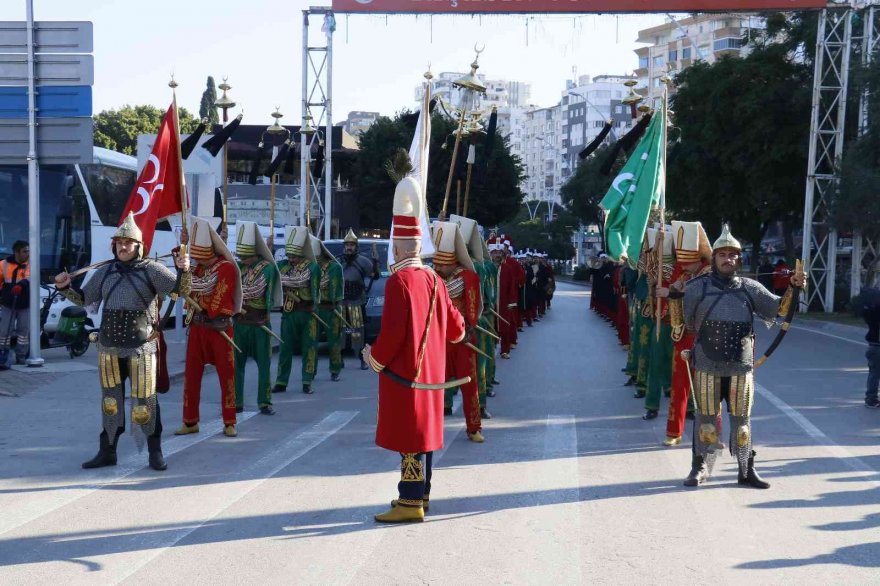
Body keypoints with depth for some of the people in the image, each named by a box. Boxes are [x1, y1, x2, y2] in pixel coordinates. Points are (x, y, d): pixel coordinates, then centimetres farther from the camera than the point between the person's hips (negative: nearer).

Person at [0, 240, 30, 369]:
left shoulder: (31, 263, -3)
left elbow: (30, 277, -22)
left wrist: (21, 285, -40)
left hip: (25, 305, 0)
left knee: (24, 331, 7)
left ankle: (21, 358, 18)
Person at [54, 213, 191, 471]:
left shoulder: (151, 270, -5)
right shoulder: (105, 272, 9)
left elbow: (181, 288, -10)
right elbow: (84, 297, 20)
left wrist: (183, 270, -29)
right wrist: (65, 288, 3)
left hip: (140, 348, -5)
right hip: (108, 348, 5)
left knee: (145, 400, -1)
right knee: (110, 400, 13)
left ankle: (155, 452, 12)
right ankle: (107, 452, 24)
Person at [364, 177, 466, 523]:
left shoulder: (399, 280, -16)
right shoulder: (433, 278, 7)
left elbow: (393, 332, -22)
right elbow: (454, 328, 11)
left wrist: (375, 360, -6)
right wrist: (459, 328, 35)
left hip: (404, 372, -8)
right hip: (429, 370, 8)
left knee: (409, 435, -4)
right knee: (423, 429, 16)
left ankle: (410, 504, -1)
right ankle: (420, 495, 27)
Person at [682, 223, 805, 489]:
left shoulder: (750, 288, 4)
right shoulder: (697, 288, -1)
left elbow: (778, 308, -1)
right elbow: (687, 322, 10)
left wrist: (793, 289, -16)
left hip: (741, 367, 1)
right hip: (707, 367, -1)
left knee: (742, 419, 9)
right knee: (706, 418, 8)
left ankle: (747, 470, 19)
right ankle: (700, 467, 21)